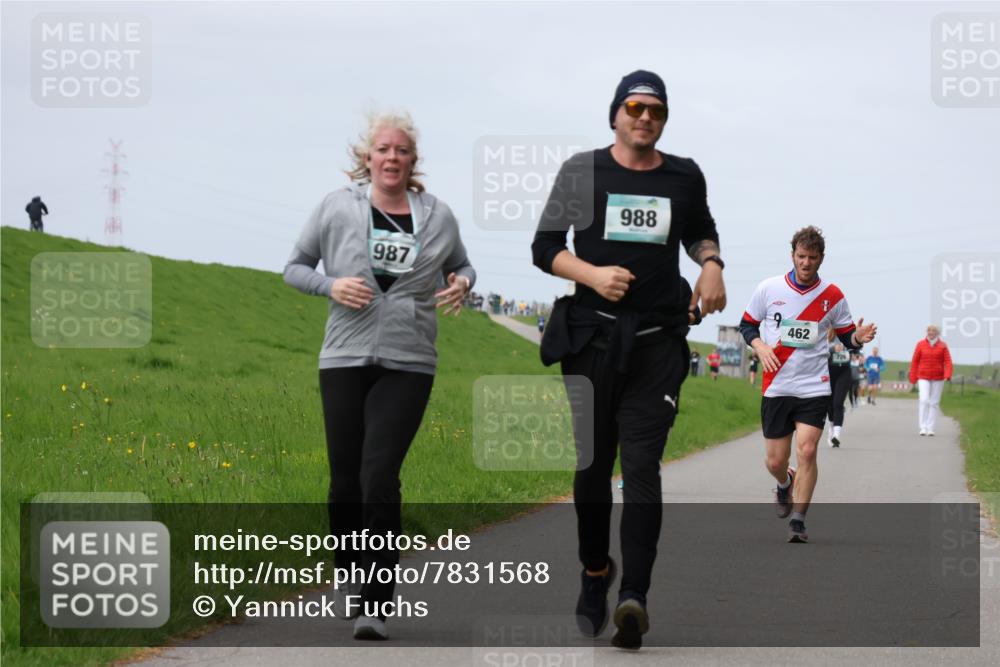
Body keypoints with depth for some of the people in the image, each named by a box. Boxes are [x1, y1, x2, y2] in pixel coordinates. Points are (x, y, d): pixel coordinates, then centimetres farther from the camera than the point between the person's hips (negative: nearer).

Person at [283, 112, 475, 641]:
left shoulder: (437, 216, 6)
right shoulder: (337, 208, 3)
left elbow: (462, 266, 23)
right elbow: (294, 268, 10)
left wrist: (461, 285, -1)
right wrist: (331, 286, -10)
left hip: (407, 365, -1)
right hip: (345, 359, 1)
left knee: (380, 474, -14)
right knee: (345, 479, 4)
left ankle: (376, 604, -12)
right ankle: (351, 577, 29)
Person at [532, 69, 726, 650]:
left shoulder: (685, 177, 10)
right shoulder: (582, 171, 5)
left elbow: (701, 229, 28)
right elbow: (545, 247, 5)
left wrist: (711, 263, 7)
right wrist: (592, 274, -12)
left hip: (658, 342, 0)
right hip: (591, 338, 0)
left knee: (642, 466, -11)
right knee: (592, 465, 5)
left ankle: (634, 597, -21)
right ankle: (595, 572, 28)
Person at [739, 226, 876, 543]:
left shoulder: (832, 296, 1)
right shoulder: (769, 288, 0)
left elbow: (846, 336, 8)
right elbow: (747, 324, 10)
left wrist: (858, 337, -15)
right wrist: (760, 347, -9)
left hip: (814, 387, -1)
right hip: (776, 387, 1)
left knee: (806, 451, -16)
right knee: (776, 461, 3)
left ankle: (798, 521, -5)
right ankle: (785, 484, 40)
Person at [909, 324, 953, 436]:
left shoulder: (943, 346, 1)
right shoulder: (921, 344, 1)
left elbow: (948, 362, -5)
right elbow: (915, 361, 3)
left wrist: (947, 376, -21)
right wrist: (913, 378, -1)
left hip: (938, 378, 1)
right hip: (923, 377, -1)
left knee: (934, 403, 3)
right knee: (924, 400, -14)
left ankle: (930, 428, 8)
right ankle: (923, 427, -13)